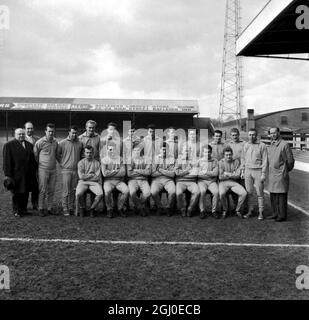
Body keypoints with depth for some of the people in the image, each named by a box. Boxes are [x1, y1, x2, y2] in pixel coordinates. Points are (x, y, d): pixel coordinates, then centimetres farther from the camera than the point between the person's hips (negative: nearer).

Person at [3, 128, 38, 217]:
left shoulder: (29, 145, 11)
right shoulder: (9, 145, -3)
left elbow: (33, 159, 12)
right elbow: (6, 161, -7)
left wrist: (35, 169, 6)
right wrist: (7, 174, -12)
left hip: (28, 174, 4)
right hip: (16, 174, -4)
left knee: (26, 192, 8)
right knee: (16, 193, 6)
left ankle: (23, 209, 22)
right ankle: (16, 211, 19)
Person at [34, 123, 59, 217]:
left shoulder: (55, 142, 6)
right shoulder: (40, 142, -9)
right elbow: (35, 155, 1)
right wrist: (39, 163, 8)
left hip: (53, 170, 5)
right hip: (43, 169, -4)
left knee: (51, 190, 7)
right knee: (42, 190, -2)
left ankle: (49, 208, 15)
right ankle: (41, 209, 7)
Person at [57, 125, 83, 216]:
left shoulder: (80, 143, 6)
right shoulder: (62, 143, -1)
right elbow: (58, 154, 8)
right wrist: (62, 163, 4)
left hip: (76, 170, 3)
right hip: (66, 170, -3)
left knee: (73, 191, 7)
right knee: (66, 191, -3)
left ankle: (71, 208, 16)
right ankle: (65, 209, 5)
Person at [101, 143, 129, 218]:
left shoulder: (120, 159, 9)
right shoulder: (104, 160, 6)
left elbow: (123, 173, -3)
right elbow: (105, 173, -7)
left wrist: (110, 173, -6)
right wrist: (116, 171, -4)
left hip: (119, 181, 2)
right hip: (108, 181, -2)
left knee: (126, 190, -28)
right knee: (107, 191, -35)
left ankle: (120, 208, -5)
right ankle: (109, 209, -11)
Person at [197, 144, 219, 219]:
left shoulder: (215, 161, 10)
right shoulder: (199, 161, 8)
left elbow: (215, 173, -1)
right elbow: (197, 174, 0)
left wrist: (205, 172, -6)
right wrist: (210, 173, -7)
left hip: (212, 181, 1)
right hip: (201, 181, -1)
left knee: (216, 192, -28)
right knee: (202, 191, -32)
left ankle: (214, 211, -11)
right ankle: (202, 211, -16)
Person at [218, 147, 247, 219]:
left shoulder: (236, 161, 2)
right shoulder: (221, 162, -3)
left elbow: (238, 176, -3)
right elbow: (220, 177, -8)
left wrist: (227, 174, -11)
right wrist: (232, 174, -8)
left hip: (234, 183, 2)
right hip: (223, 183, -2)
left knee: (244, 193, -23)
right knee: (222, 193, -34)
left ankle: (237, 210, 1)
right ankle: (225, 210, -6)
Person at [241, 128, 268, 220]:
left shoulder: (262, 146, -5)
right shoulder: (246, 145, 9)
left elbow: (265, 160, -6)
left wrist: (263, 173, -11)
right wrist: (242, 171, 11)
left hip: (258, 171, -4)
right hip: (248, 171, 4)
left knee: (260, 193, 1)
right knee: (249, 192, 5)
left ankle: (261, 212, 9)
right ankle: (250, 210, 16)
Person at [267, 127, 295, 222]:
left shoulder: (284, 144, -10)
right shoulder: (270, 146, 12)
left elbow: (290, 160, -5)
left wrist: (285, 171, 6)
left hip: (281, 174, -7)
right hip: (271, 174, 7)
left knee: (282, 195, -1)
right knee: (273, 195, 12)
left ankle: (282, 215, 7)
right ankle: (275, 213, 23)